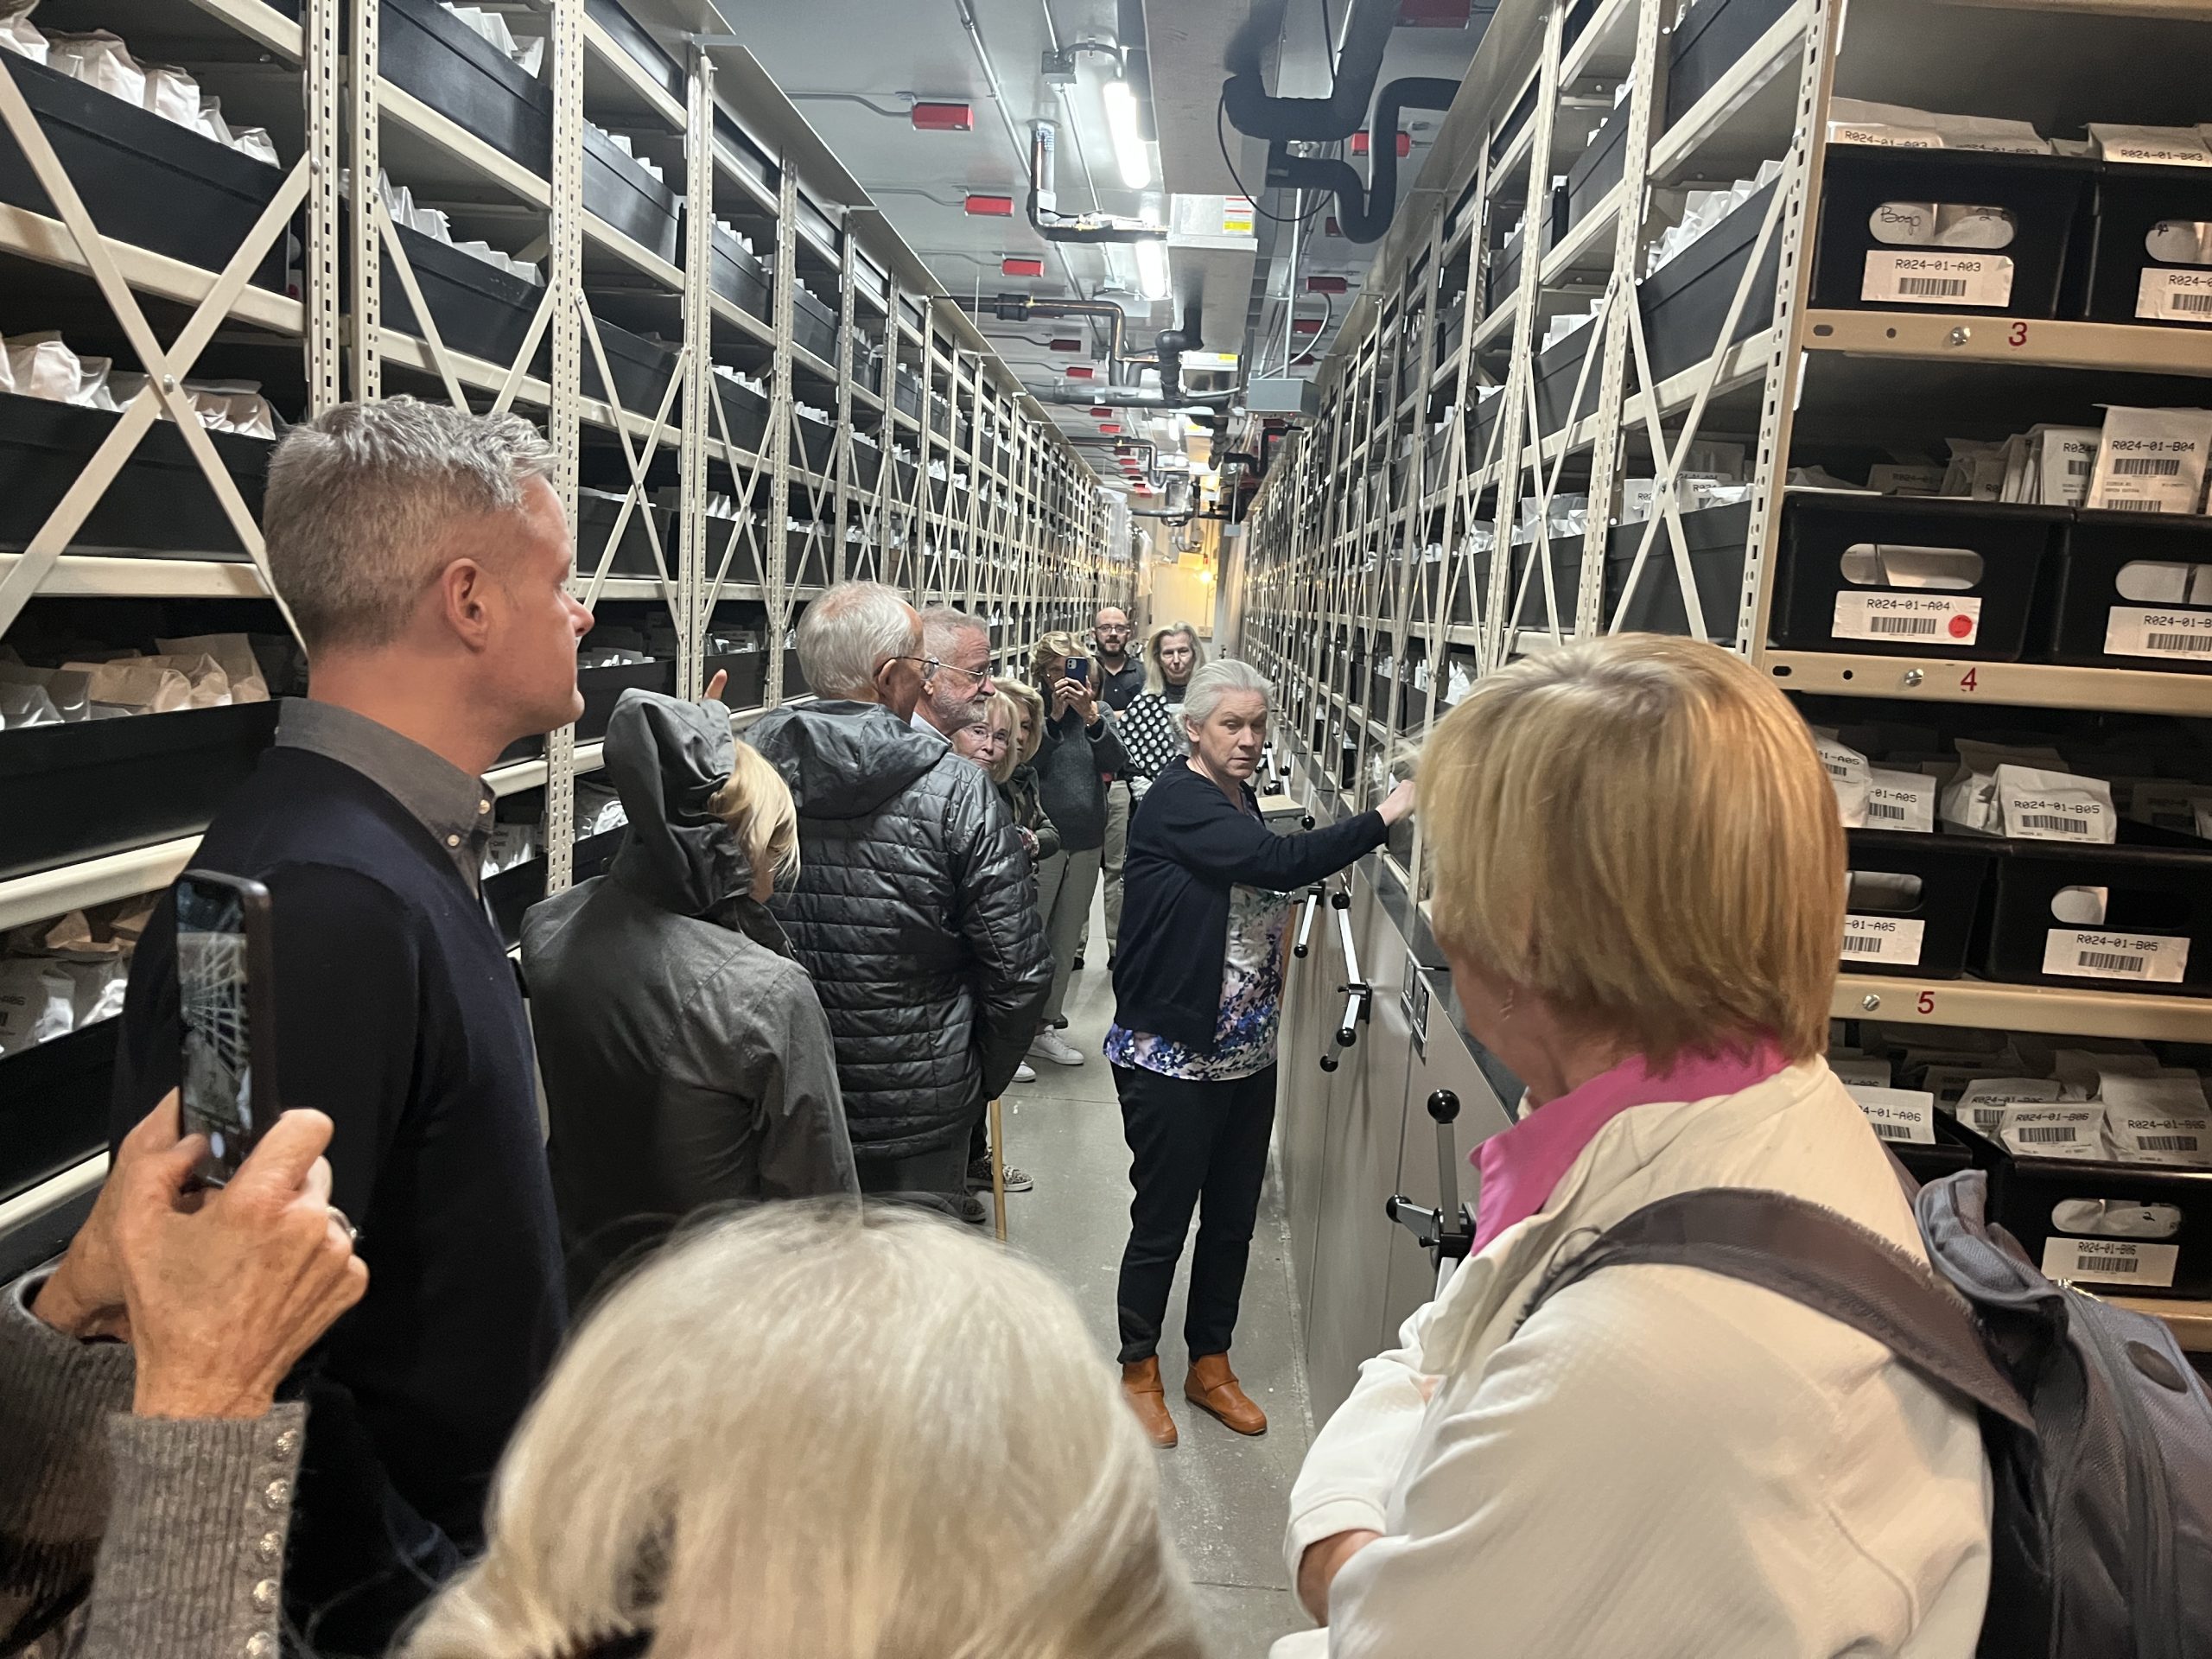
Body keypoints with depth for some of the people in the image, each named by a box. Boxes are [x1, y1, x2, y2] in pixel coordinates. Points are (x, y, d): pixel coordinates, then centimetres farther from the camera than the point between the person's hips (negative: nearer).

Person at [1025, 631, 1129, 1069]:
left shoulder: (1098, 712, 6)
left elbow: (1114, 761, -10)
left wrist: (1091, 716, -25)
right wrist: (1055, 714, -24)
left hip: (1087, 843, 5)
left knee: (1066, 941, 14)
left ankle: (1043, 1027, 26)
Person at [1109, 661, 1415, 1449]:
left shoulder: (1241, 801, 9)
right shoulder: (1176, 801, -18)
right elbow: (1279, 862, -31)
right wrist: (1385, 816, -31)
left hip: (1249, 1053, 8)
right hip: (1171, 1057, -8)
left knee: (1234, 1219, 17)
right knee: (1162, 1222, 8)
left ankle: (1210, 1364, 36)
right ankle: (1139, 1370, 29)